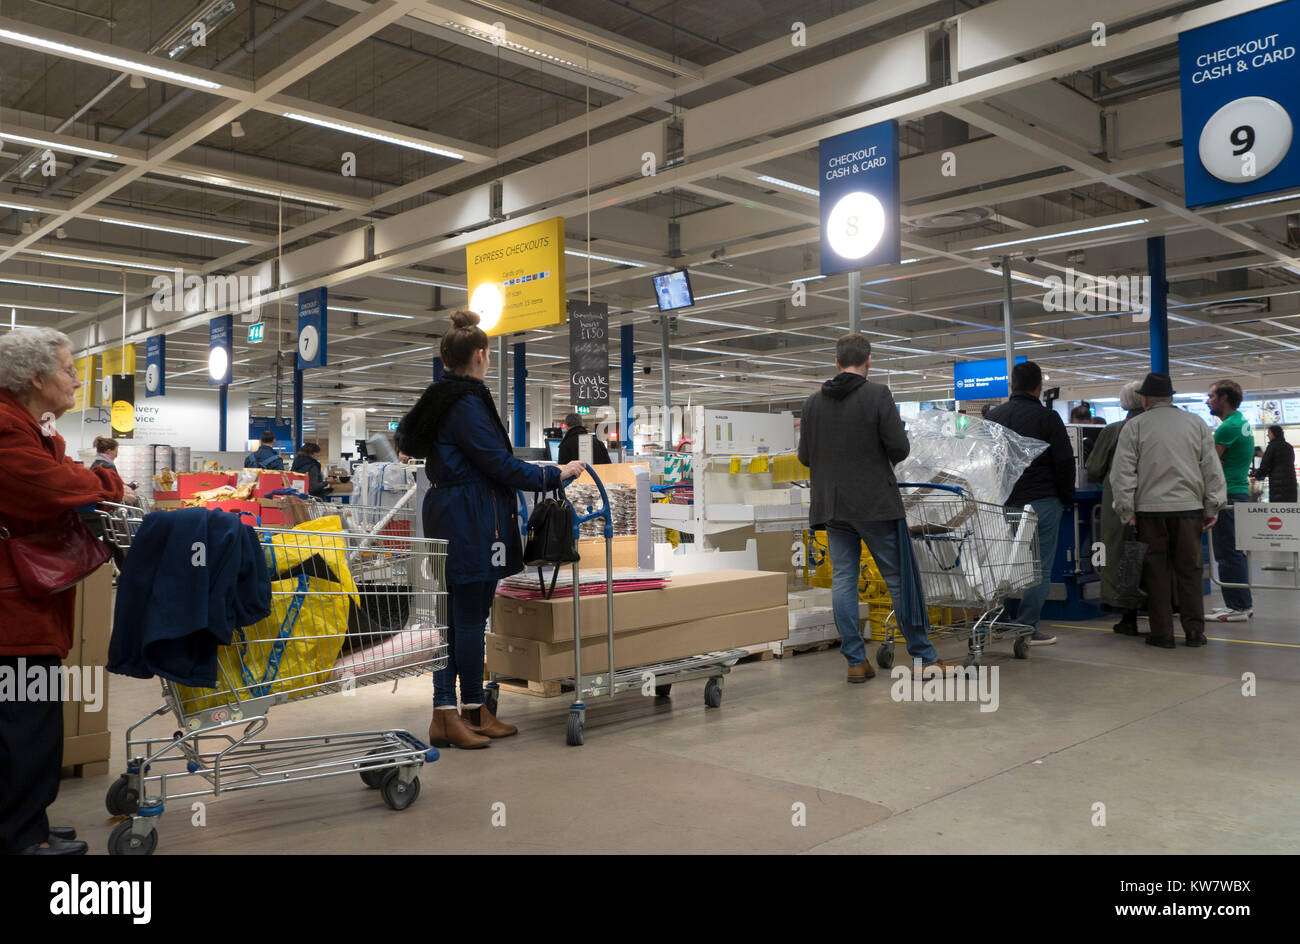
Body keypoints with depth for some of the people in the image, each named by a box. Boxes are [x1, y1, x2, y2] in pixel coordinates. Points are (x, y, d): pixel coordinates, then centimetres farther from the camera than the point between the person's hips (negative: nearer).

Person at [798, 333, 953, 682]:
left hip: (832, 506, 4)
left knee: (843, 580, 7)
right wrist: (886, 458, 8)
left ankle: (855, 661, 7)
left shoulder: (813, 402, 4)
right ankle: (924, 656, 11)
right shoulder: (878, 395, -8)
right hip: (876, 503, -4)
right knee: (900, 579, 4)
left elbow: (805, 457, 8)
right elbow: (900, 447, -14)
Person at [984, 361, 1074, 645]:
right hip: (1042, 502, -5)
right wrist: (1066, 498, 6)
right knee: (1039, 567, 0)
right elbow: (1065, 462, -6)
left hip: (1004, 502, 5)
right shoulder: (1047, 418, -7)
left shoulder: (993, 416, 9)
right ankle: (1027, 628, 0)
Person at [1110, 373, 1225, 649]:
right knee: (1189, 570, 9)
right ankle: (1194, 630, 10)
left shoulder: (1134, 426, 0)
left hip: (1150, 509, -2)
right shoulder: (1197, 424, 9)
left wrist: (1127, 511, 1)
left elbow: (1122, 473, -4)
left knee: (1156, 571, 3)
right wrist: (1212, 509, 13)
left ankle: (1162, 633, 6)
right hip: (1189, 507, 2)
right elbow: (1213, 469, 9)